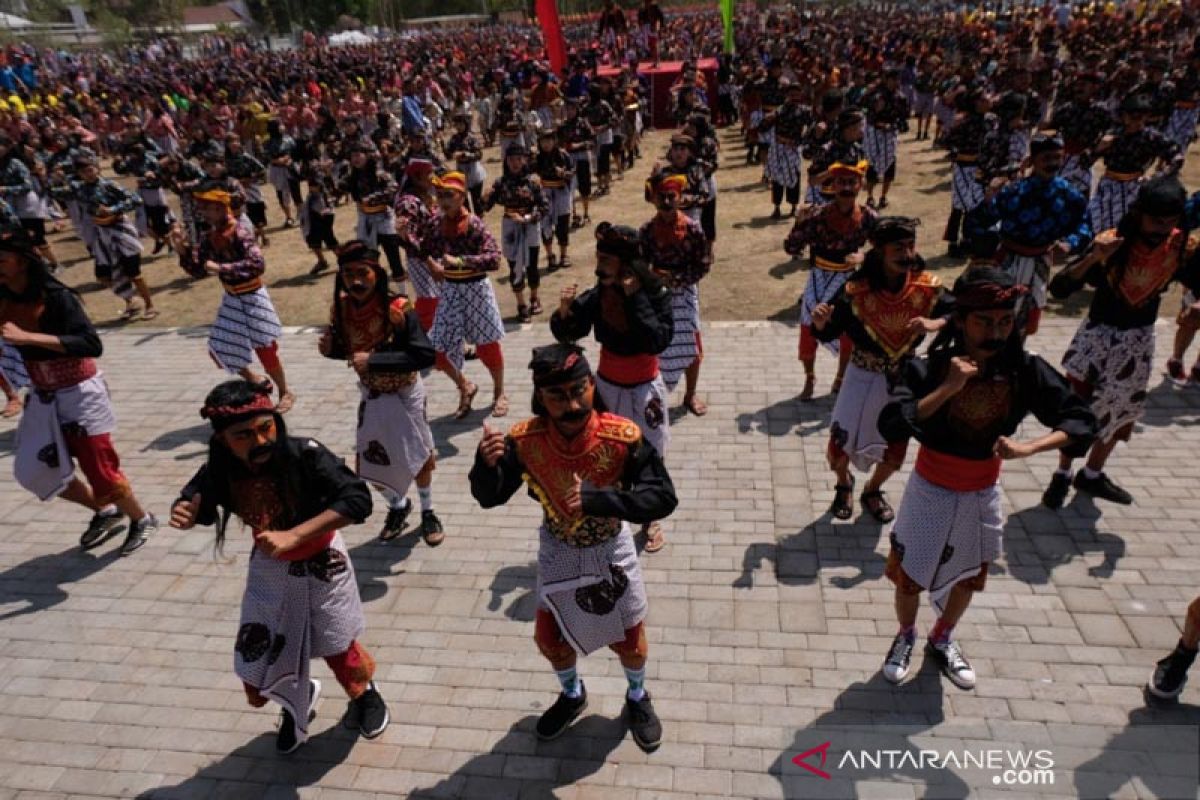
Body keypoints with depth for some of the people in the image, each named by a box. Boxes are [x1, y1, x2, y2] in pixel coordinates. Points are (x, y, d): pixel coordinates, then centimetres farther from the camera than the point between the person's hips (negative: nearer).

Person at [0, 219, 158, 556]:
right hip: (42, 398, 7)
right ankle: (104, 511, 31)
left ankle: (142, 520, 25)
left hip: (79, 395, -7)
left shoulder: (56, 297, -21)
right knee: (35, 471, 11)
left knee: (99, 471, 1)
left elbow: (92, 345, -33)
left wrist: (28, 337, -36)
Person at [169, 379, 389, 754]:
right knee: (257, 666, 10)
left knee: (337, 648, 12)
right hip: (270, 569, 4)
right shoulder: (219, 471, -21)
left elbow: (357, 499, -40)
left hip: (320, 564, -3)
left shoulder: (305, 455, -34)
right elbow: (195, 503, -1)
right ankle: (297, 700, 46)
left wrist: (293, 536, -43)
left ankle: (364, 691, 47)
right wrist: (184, 514, -26)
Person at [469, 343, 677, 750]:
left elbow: (663, 498, -32)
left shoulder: (622, 437, -30)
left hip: (610, 549, -1)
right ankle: (572, 695, 52)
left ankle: (637, 698, 51)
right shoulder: (524, 440, -24)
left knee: (628, 637, 17)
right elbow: (489, 497, -14)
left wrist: (595, 499, -44)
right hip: (557, 550, 2)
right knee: (549, 638, 19)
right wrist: (486, 463, -37)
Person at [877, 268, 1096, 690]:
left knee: (968, 577, 23)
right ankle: (905, 637, 44)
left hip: (983, 495, 3)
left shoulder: (1025, 371, -15)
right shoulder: (929, 369, -23)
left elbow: (1083, 420, -14)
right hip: (930, 492, -3)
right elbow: (890, 426, -34)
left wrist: (1028, 446, -29)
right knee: (909, 576, 12)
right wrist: (947, 389, -39)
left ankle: (942, 640, 51)